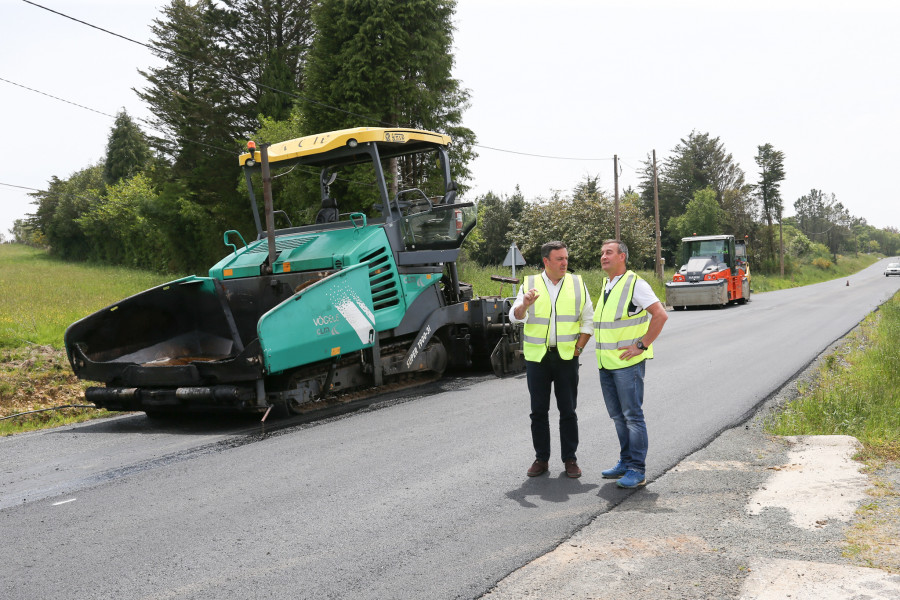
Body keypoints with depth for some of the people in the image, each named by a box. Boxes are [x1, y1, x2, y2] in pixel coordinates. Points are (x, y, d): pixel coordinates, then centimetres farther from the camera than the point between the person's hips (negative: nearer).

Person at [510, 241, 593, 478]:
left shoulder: (577, 284, 6)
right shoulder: (530, 284, 4)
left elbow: (588, 320, 9)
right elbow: (515, 317, -2)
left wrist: (578, 348, -1)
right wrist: (525, 305, -24)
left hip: (566, 357, 0)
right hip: (537, 356, 0)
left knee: (568, 410, 3)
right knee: (539, 410, 5)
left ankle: (570, 459, 12)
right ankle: (541, 458, 14)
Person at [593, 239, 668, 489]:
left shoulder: (635, 284, -9)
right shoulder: (606, 286, 16)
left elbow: (660, 315, -17)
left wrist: (641, 345, -16)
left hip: (627, 362, -8)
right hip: (606, 363, 8)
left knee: (633, 416, -5)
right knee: (618, 416, 13)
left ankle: (637, 470, 0)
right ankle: (626, 462, 24)